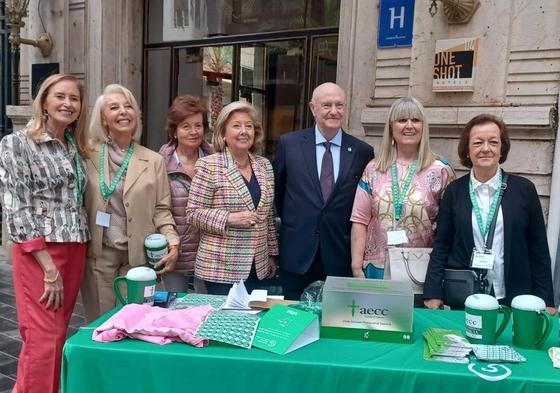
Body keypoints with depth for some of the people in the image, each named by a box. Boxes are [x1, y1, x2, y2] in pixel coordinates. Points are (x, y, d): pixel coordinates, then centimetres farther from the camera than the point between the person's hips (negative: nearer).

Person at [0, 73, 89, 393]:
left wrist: (75, 256, 7)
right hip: (37, 251, -6)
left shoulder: (76, 148, 13)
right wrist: (49, 267, -17)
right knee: (45, 340, -5)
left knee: (56, 336, 12)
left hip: (75, 250, 6)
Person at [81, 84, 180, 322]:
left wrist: (173, 243, -9)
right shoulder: (88, 155, 1)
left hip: (138, 255, 1)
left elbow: (161, 209, 5)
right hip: (98, 254, 0)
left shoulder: (154, 160, 5)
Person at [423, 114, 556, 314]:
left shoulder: (524, 189, 0)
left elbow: (539, 250, 3)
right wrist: (433, 294, -5)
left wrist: (546, 301, 1)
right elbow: (441, 247, 3)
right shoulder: (454, 191, 1)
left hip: (514, 299, 0)